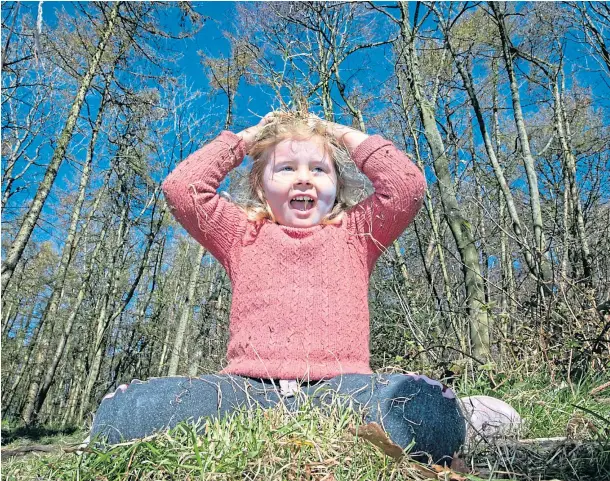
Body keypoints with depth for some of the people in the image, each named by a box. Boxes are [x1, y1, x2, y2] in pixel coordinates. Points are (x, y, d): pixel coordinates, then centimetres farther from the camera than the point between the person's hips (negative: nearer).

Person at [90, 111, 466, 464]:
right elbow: (181, 188, 12)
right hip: (249, 389, 0)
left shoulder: (355, 233, 21)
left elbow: (408, 185, 7)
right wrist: (243, 138, 21)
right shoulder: (244, 235, 22)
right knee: (122, 410, -26)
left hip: (339, 388, 1)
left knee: (430, 409, -34)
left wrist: (346, 136, 19)